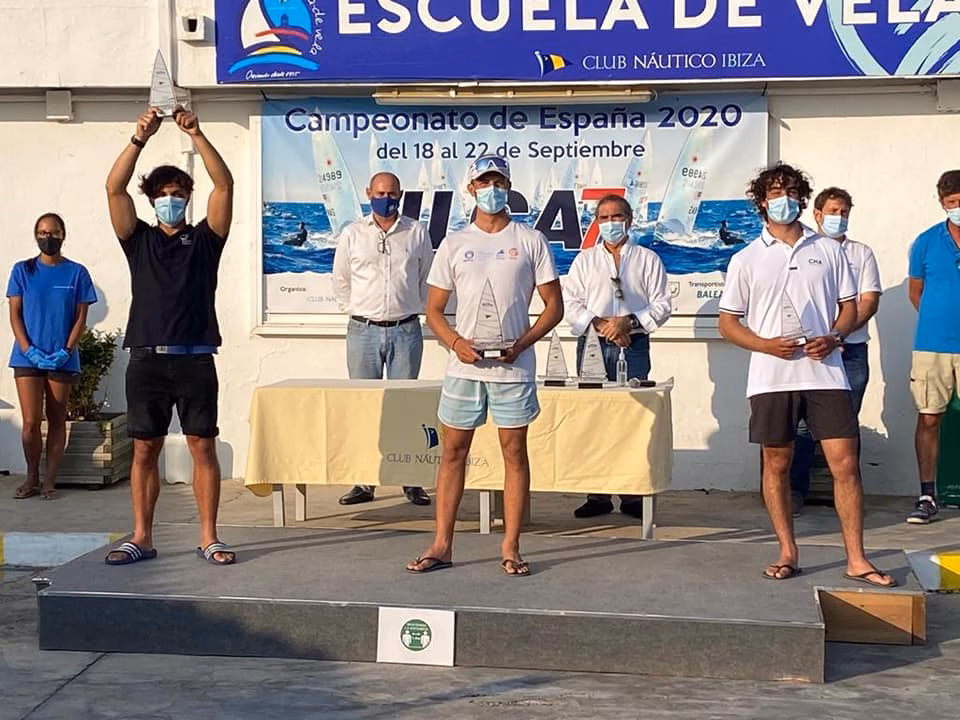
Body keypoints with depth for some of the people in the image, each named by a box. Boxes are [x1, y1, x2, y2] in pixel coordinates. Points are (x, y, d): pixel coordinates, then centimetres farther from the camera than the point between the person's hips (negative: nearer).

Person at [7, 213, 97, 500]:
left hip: (62, 359, 0)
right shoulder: (22, 271, 5)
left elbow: (80, 318, 2)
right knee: (31, 422, -4)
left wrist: (66, 351, -10)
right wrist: (29, 350, -10)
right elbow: (15, 315, 3)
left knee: (57, 421, 5)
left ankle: (49, 480, 12)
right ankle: (31, 478, 12)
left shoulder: (76, 273, 3)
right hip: (28, 357, 0)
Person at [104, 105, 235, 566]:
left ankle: (208, 538, 6)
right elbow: (114, 189, -3)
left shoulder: (204, 239, 8)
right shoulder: (138, 239, 11)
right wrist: (140, 139, -12)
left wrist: (197, 135, -13)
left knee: (203, 446, 0)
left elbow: (224, 185, -5)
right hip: (147, 359, 1)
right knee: (145, 449, 5)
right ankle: (142, 538, 12)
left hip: (194, 359, -1)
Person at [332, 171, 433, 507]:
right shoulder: (352, 234, 8)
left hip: (406, 330, 0)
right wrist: (357, 312, 9)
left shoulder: (417, 233, 7)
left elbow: (427, 279, 14)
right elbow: (340, 281, 14)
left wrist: (410, 309, 9)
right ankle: (364, 482, 6)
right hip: (363, 330, 1)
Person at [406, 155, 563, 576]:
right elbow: (434, 309, 10)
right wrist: (456, 343, -9)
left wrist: (521, 343, -10)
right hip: (464, 365, 2)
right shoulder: (454, 244, 9)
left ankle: (510, 547, 10)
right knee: (453, 451, 5)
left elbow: (554, 306, 4)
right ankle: (442, 546, 12)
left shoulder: (530, 241, 4)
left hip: (513, 366, -2)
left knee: (514, 451, 2)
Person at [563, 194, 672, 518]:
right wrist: (599, 323, -10)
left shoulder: (647, 259, 12)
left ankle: (632, 495, -2)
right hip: (592, 346, 1)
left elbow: (662, 305, 4)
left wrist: (628, 321, -11)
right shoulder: (584, 260, 15)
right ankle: (597, 495, 3)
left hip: (633, 346, -1)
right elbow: (570, 304, 6)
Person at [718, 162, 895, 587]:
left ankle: (856, 560, 2)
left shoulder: (829, 250, 10)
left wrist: (833, 338, -8)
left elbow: (849, 307, 13)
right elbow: (728, 322, 6)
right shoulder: (746, 260, 7)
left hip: (825, 373, 0)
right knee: (776, 464, 5)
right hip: (772, 377, 0)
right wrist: (766, 344, -11)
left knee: (845, 462, -4)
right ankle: (788, 553, 17)